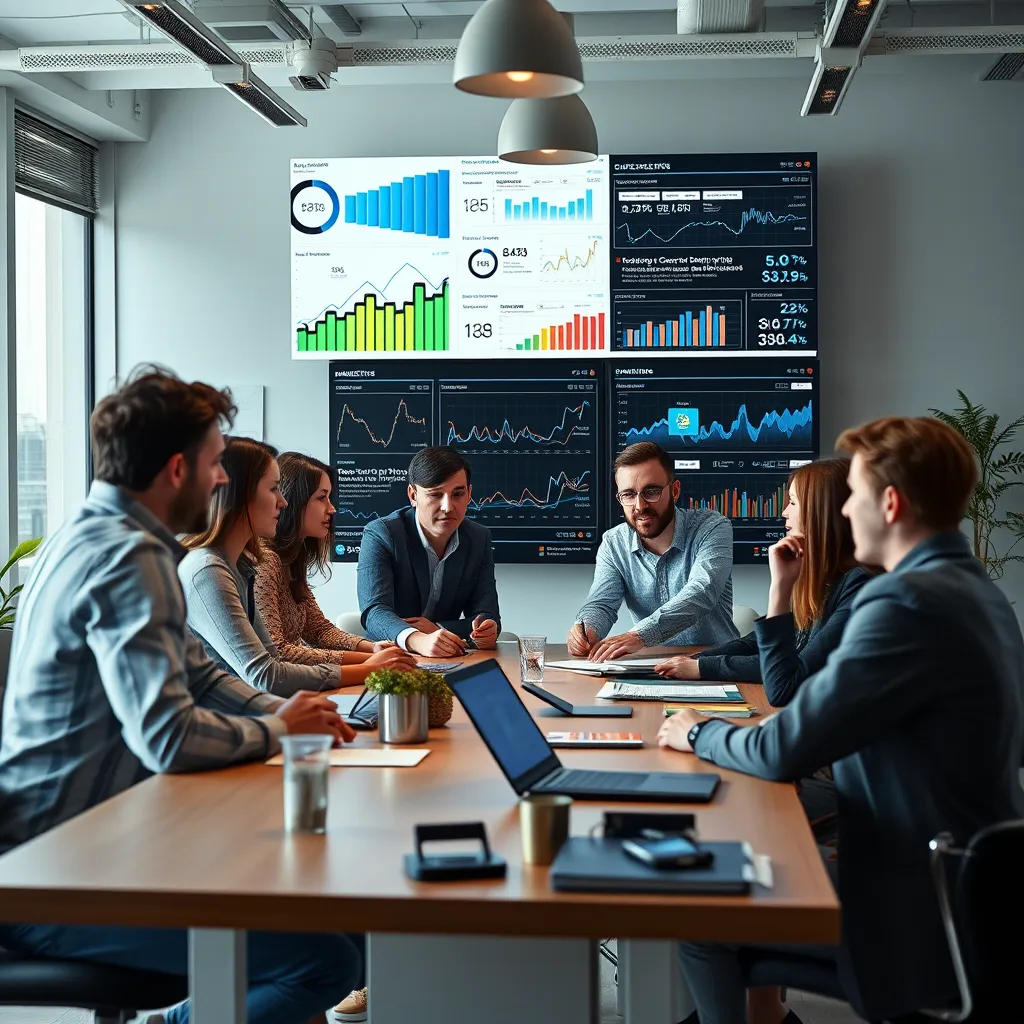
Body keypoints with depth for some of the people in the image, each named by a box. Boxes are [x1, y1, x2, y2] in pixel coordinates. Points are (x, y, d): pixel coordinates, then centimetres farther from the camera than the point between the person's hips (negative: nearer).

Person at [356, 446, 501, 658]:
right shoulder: (380, 535, -9)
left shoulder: (479, 538, 3)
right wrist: (418, 640, -40)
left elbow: (487, 614, 0)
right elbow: (375, 613, -20)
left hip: (448, 661, 5)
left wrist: (437, 630, -19)